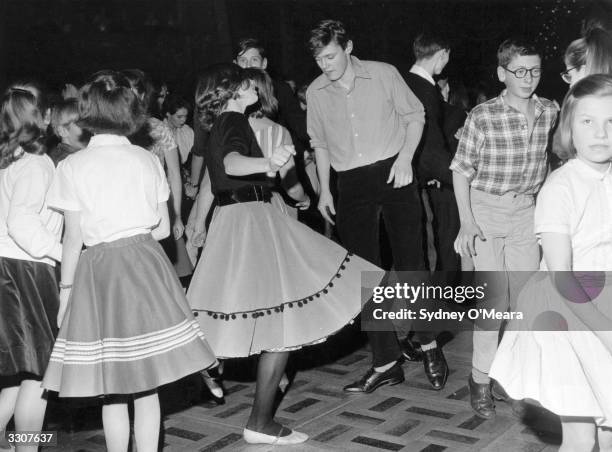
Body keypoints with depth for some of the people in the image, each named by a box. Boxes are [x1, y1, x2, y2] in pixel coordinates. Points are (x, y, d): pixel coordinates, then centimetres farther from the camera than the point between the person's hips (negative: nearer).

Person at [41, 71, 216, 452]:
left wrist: (65, 288, 5)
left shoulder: (73, 166, -4)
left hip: (99, 272, -2)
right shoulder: (149, 160, 3)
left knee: (112, 392, 7)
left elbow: (74, 238, -4)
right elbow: (163, 229, 7)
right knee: (147, 386, 10)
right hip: (148, 266, 2)